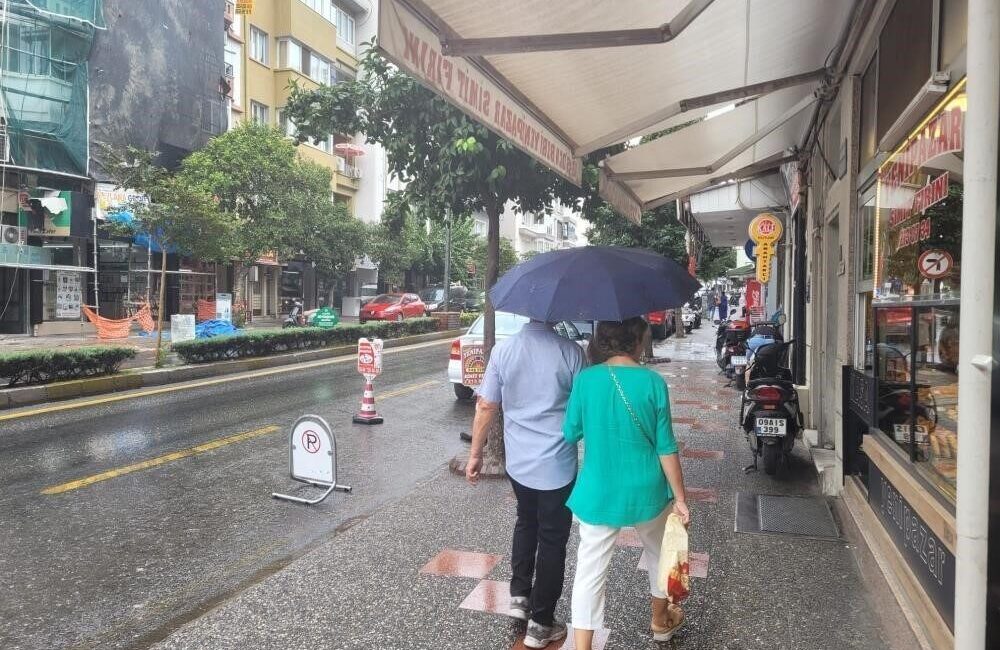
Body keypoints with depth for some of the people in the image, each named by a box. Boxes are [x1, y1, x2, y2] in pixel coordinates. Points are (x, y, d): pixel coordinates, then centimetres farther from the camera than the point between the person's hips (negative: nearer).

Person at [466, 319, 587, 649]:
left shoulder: (502, 350, -6)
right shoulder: (571, 352, -15)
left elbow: (486, 406, -2)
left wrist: (475, 454, 8)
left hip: (518, 461, 4)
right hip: (557, 464, -3)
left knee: (526, 523, 28)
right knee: (552, 540, 10)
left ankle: (519, 595, 33)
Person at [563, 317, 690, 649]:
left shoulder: (585, 380, -10)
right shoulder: (652, 382, -13)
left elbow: (570, 434, -1)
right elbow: (666, 447, -9)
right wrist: (680, 498, 0)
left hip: (597, 493, 0)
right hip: (646, 491, 1)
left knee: (590, 570, 9)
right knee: (659, 553, 27)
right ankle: (660, 620, 47)